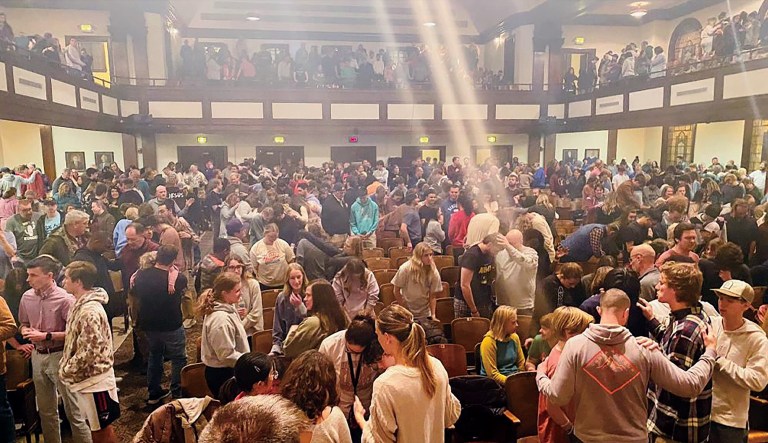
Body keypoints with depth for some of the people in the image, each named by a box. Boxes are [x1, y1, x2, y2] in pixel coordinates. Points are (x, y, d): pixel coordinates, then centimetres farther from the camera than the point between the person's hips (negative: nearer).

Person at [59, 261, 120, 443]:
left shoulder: (90, 311, -25)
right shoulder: (81, 305, 6)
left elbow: (89, 352, -26)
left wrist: (65, 371, -13)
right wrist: (65, 366, 7)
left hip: (94, 380, -9)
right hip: (86, 379, 9)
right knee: (96, 427, 22)